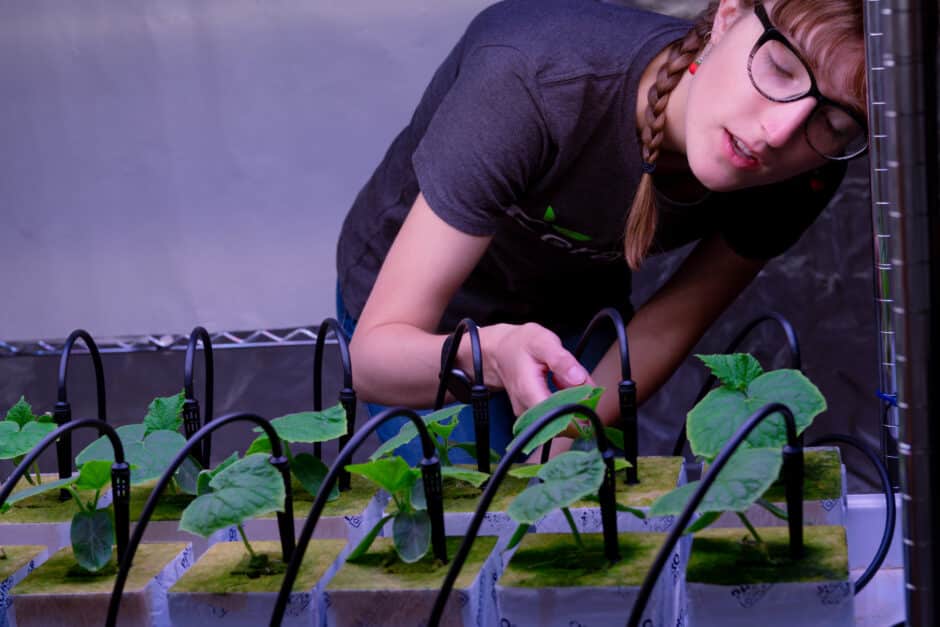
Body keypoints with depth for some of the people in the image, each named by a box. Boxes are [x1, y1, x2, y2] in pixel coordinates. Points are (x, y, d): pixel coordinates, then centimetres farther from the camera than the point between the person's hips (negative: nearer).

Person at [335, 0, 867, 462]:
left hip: (577, 312, 4)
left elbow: (670, 324, -10)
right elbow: (374, 356, -40)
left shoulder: (804, 178, -26)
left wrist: (560, 446, -23)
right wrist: (491, 356, -60)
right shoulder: (530, 85, -41)